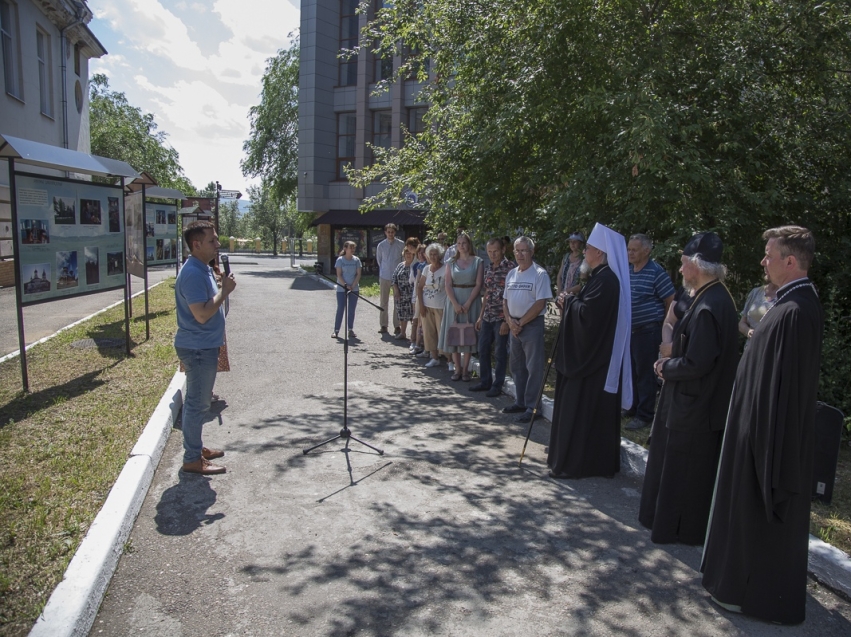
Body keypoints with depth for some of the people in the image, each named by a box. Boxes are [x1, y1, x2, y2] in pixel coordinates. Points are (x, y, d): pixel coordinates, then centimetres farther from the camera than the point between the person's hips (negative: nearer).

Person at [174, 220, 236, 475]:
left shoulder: (203, 269, 12)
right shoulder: (193, 273, -21)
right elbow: (202, 314, -27)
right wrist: (224, 291, -21)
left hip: (204, 346, 11)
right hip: (198, 348, -11)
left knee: (198, 402, 19)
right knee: (197, 403, -1)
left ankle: (195, 447, 32)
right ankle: (192, 459, 10)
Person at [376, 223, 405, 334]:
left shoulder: (401, 244, -3)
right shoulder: (381, 245, 3)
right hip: (384, 277, 2)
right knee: (383, 302, 5)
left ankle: (397, 326, 8)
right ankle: (383, 325, 11)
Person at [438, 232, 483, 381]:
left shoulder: (477, 261, 1)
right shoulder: (451, 262, 6)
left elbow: (478, 285, -5)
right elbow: (448, 285, 0)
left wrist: (468, 303, -14)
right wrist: (455, 304, -13)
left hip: (471, 300, -2)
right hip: (454, 300, 2)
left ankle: (465, 369, 10)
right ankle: (457, 368, 10)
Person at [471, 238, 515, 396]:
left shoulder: (511, 268, -10)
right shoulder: (489, 269, 12)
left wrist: (507, 320, -16)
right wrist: (480, 316, 16)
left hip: (501, 317, -7)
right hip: (487, 317, 7)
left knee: (500, 352, 2)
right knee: (483, 350, 12)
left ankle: (497, 385, 14)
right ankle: (485, 381, 26)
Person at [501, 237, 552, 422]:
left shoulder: (539, 274, -9)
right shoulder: (511, 274, 12)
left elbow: (540, 304, -14)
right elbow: (505, 301, 14)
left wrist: (521, 323, -11)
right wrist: (510, 321, -3)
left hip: (532, 325, -7)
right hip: (514, 325, 7)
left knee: (533, 367, -3)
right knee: (517, 365, 14)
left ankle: (531, 407, 3)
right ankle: (520, 402, 25)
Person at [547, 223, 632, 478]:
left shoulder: (605, 280, -19)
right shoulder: (601, 276, 13)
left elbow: (586, 313, -26)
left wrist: (569, 299, -9)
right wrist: (573, 300, 3)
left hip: (592, 357, -10)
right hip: (594, 354, 10)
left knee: (580, 410, -3)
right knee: (594, 411, 16)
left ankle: (574, 463, 6)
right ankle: (597, 461, 26)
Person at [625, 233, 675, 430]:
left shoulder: (656, 272, -12)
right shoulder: (627, 270, 9)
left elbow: (671, 301, -8)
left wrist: (664, 327, -2)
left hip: (648, 331, -7)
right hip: (629, 330, 7)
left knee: (645, 373, 0)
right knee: (631, 371, 15)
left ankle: (645, 415, 10)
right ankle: (633, 407, 29)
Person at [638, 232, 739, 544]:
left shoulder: (708, 307, -26)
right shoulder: (716, 297, 6)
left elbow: (696, 363, -27)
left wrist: (666, 367, -10)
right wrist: (670, 363, 4)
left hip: (695, 404, -10)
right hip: (702, 400, 10)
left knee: (684, 469, 6)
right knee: (676, 464, 21)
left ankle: (683, 529, 23)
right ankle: (669, 519, 35)